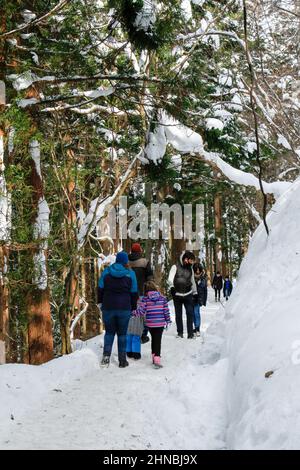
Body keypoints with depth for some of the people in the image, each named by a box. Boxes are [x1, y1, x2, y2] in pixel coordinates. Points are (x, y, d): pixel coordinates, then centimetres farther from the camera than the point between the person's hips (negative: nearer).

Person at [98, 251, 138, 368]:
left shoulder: (106, 271, 2)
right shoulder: (130, 274, 0)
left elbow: (100, 289, 4)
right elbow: (134, 293, 3)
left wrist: (100, 302, 15)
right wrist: (133, 308, 11)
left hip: (108, 307, 1)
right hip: (124, 308, -1)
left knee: (109, 332, 13)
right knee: (122, 333, 8)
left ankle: (106, 355, -5)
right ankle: (122, 360, 8)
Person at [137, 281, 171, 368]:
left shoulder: (145, 299, -5)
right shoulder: (162, 298, 0)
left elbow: (141, 311, -9)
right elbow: (166, 310, 2)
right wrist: (167, 320, 13)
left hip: (150, 323, 1)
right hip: (160, 323, -1)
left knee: (153, 339, 20)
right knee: (158, 341, -2)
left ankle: (154, 356, 27)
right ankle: (157, 358, -16)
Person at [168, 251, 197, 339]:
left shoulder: (190, 269, 12)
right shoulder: (175, 267, -2)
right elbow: (170, 278, -11)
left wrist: (195, 293, 24)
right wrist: (172, 286, -27)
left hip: (188, 294, 3)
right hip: (177, 294, -3)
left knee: (190, 313, -5)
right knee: (178, 314, 5)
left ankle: (190, 333, 0)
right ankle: (180, 332, 15)